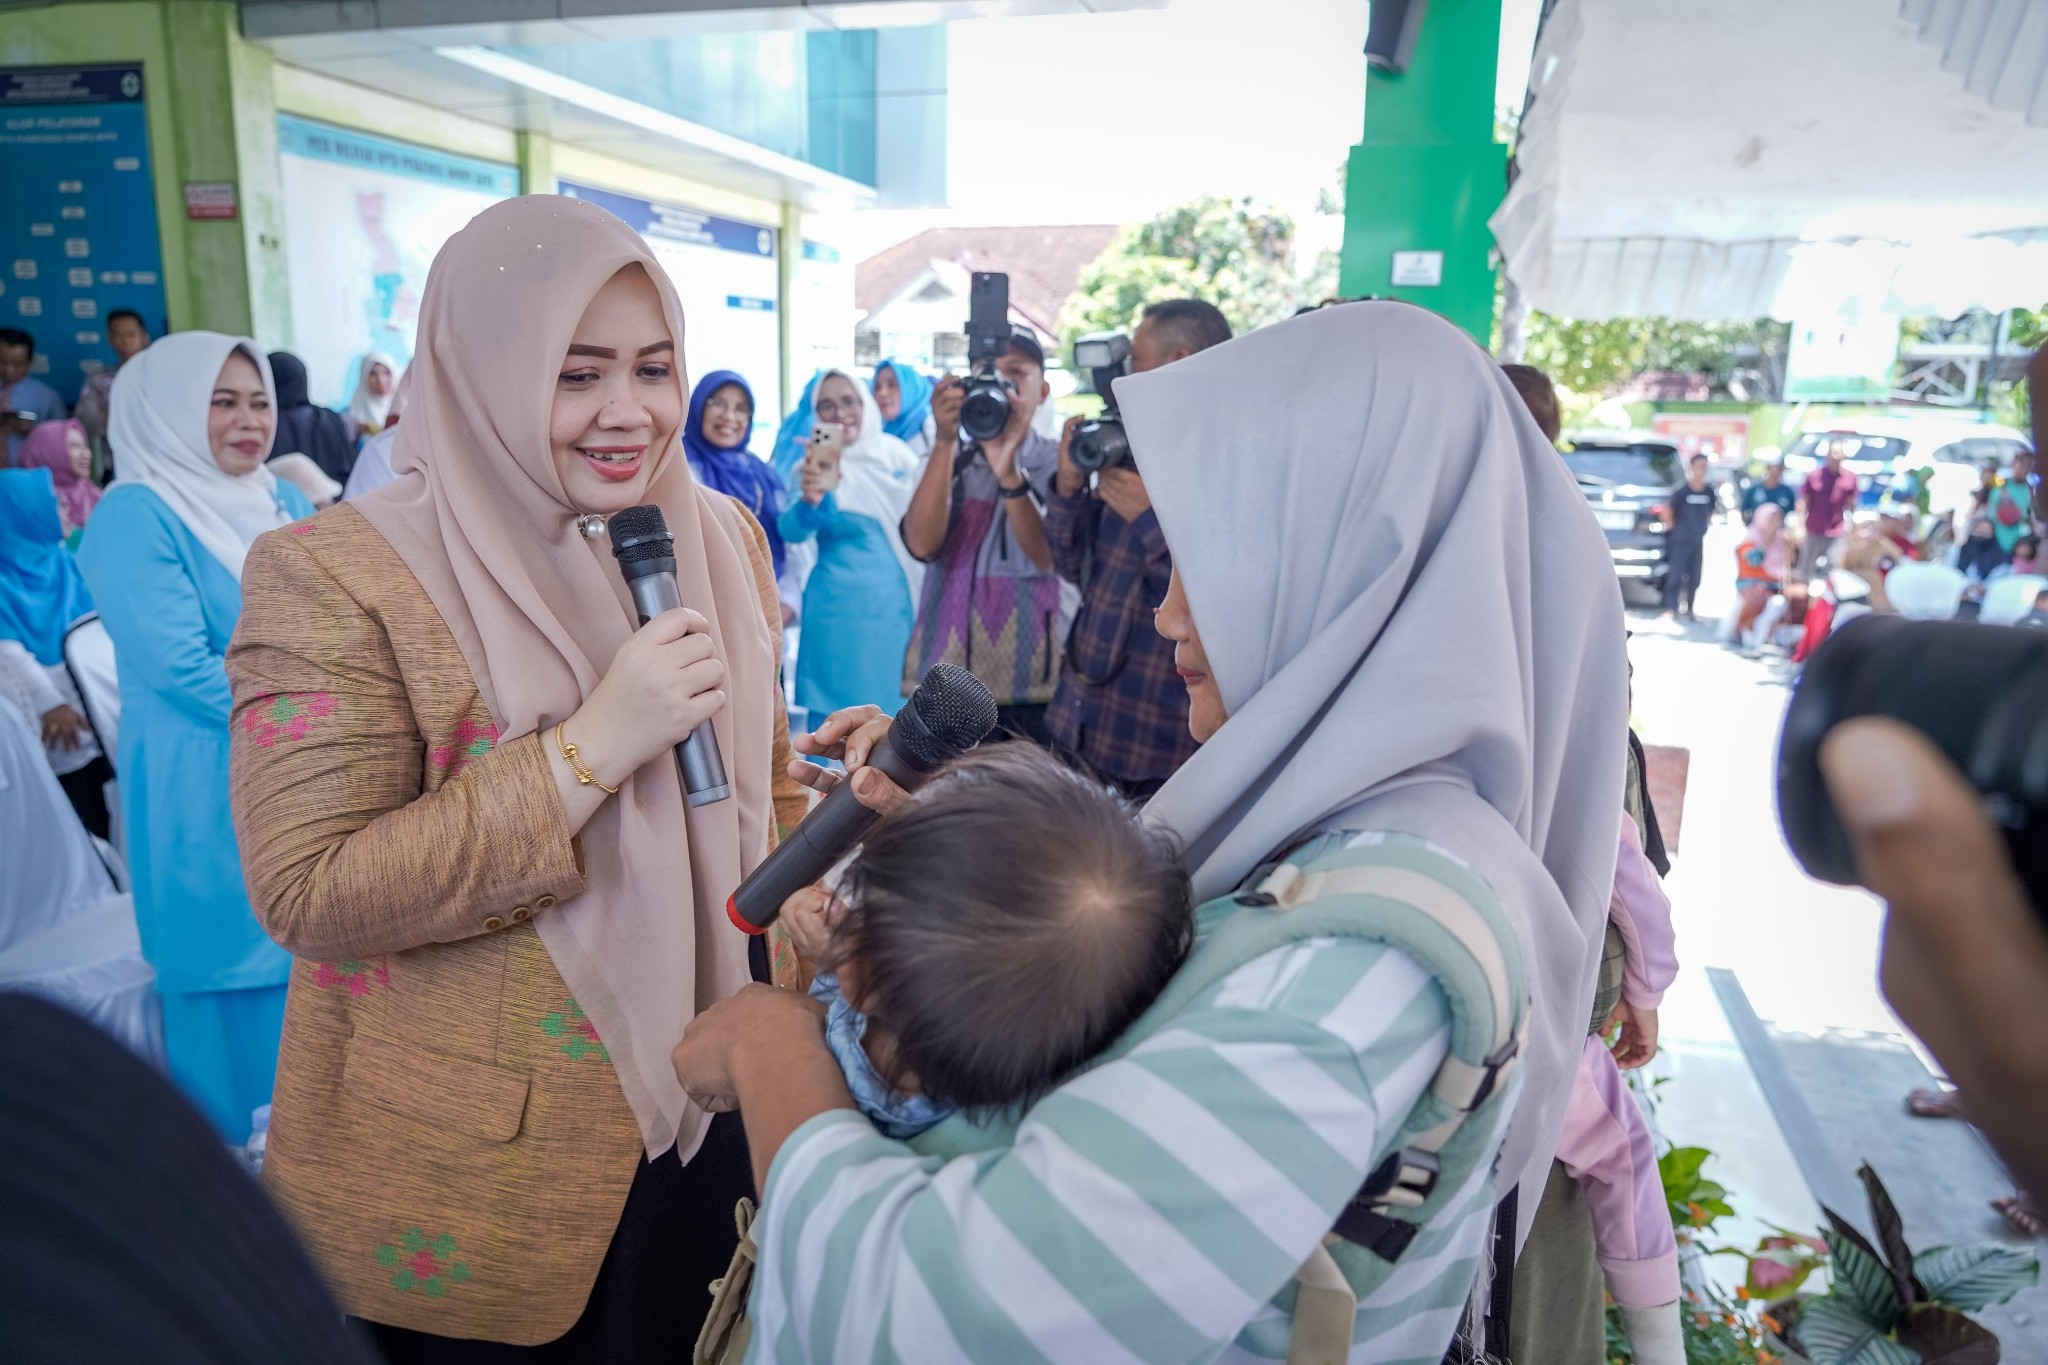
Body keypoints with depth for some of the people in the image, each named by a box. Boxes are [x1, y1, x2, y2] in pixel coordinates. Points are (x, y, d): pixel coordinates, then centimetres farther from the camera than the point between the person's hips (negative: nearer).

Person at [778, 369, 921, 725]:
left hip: (899, 604, 2)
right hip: (840, 608, -2)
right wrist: (810, 499, -40)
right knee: (839, 715, 0)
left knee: (894, 708, 8)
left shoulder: (896, 454, 3)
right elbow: (792, 531, -20)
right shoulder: (815, 465, -4)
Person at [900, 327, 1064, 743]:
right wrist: (944, 442, -15)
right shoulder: (950, 460, 11)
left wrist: (1008, 473, -26)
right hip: (945, 678, 2)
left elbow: (1051, 557, -13)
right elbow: (922, 544, -8)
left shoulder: (1059, 463, 4)